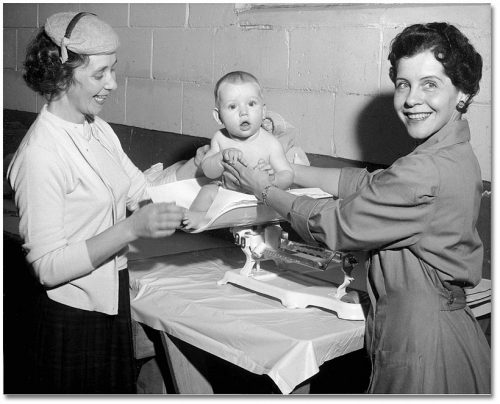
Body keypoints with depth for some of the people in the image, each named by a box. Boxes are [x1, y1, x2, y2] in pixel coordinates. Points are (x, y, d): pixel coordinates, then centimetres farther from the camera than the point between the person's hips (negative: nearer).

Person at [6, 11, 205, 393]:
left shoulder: (99, 130, 3)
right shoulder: (39, 154, -23)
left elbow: (141, 189, 10)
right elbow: (48, 266, -24)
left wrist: (194, 166, -6)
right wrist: (132, 228, -31)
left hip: (112, 300, 8)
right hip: (74, 315, -8)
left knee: (121, 389, 22)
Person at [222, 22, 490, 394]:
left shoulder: (425, 174, -25)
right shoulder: (455, 156, 5)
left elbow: (333, 225, -16)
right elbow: (367, 183, 10)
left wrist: (264, 189, -2)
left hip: (420, 344, -9)